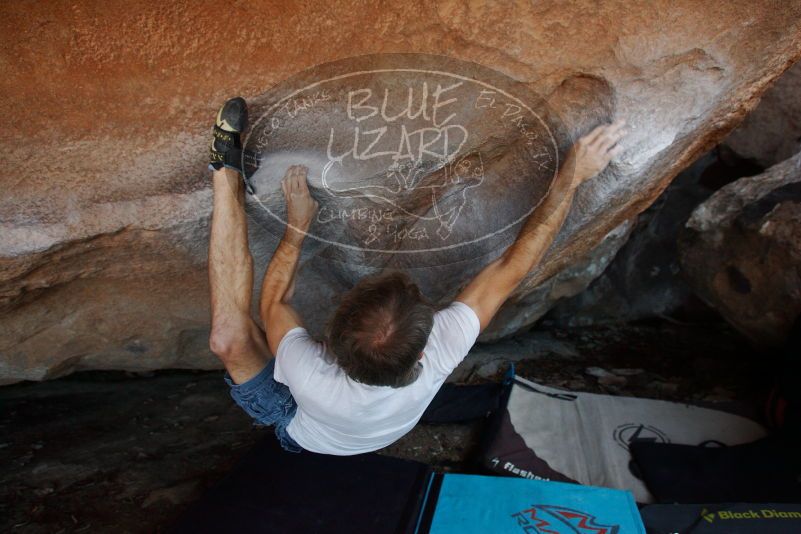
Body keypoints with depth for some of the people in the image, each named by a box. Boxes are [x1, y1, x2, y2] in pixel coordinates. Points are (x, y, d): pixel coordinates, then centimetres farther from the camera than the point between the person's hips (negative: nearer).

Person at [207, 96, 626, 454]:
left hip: (298, 431, -3)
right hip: (369, 440, 4)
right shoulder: (439, 356, -45)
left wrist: (296, 228, -19)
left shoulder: (309, 376, -49)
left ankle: (228, 173, -15)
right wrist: (572, 175, -29)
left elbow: (273, 304, -26)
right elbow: (513, 267, -34)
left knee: (231, 334, -23)